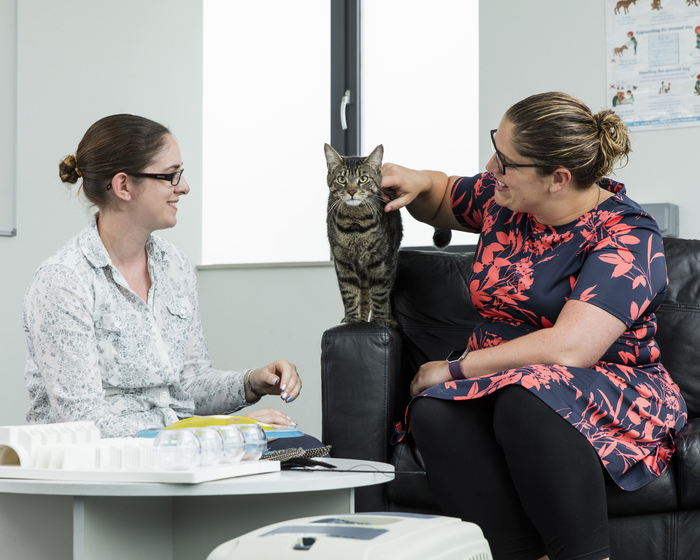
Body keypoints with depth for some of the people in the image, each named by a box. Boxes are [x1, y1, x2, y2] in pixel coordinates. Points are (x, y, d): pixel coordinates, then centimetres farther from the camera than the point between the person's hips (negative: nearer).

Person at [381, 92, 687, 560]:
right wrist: (416, 183, 6)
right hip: (496, 384, 6)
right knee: (434, 412, -29)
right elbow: (442, 200, 31)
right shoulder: (502, 200, 7)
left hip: (608, 394, -5)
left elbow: (568, 349, -25)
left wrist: (455, 368, -18)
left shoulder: (627, 238, -14)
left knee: (526, 401, -40)